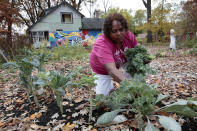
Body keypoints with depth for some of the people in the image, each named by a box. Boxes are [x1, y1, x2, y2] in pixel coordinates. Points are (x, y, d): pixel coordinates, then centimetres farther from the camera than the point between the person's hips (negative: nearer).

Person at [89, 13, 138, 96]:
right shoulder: (102, 44, -40)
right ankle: (110, 87, 21)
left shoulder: (129, 35, -23)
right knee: (102, 95, -11)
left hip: (121, 61, 5)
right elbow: (111, 70, -50)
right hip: (102, 70, -4)